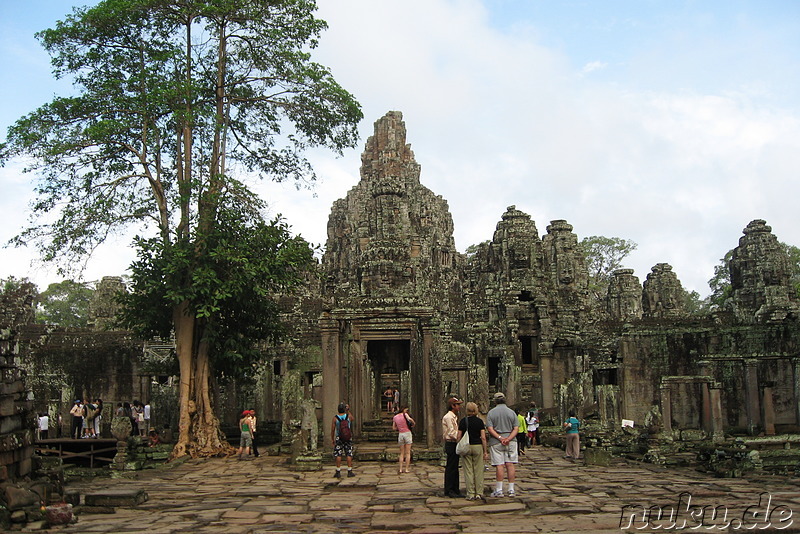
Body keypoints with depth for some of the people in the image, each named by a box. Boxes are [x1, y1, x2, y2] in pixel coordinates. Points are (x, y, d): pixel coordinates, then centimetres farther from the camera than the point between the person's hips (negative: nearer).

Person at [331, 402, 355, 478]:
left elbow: (332, 430, -7)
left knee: (338, 455, 4)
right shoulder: (349, 416, -6)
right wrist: (348, 411, 25)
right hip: (348, 438, 1)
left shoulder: (335, 418, -9)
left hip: (339, 438, -1)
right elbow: (352, 419, 21)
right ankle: (350, 472, 5)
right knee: (349, 455, 5)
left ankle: (338, 472, 5)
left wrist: (333, 440, 4)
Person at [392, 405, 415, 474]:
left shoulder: (395, 417, 9)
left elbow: (393, 428, 10)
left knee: (402, 453, 12)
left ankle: (400, 469, 5)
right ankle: (406, 469, 0)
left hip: (400, 434, 4)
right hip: (407, 433, -4)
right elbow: (410, 419, -24)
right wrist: (414, 423, -5)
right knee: (408, 453, 3)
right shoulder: (405, 414, -5)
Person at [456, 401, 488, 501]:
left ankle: (470, 494, 4)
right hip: (478, 447, 0)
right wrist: (485, 451, 0)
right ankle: (479, 493, 7)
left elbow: (458, 437, -2)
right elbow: (483, 438, -5)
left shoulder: (463, 421, 0)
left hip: (466, 447, 0)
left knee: (468, 471, 4)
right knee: (478, 471, 6)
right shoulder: (479, 421, -1)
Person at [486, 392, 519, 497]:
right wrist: (508, 439, -10)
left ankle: (499, 490, 0)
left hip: (496, 442, -2)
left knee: (499, 465, -2)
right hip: (511, 442, 2)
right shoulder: (511, 412, 6)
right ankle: (511, 489, 5)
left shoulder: (491, 412, 0)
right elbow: (516, 428, -2)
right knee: (511, 464, 3)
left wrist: (500, 438, -13)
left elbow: (489, 429, -9)